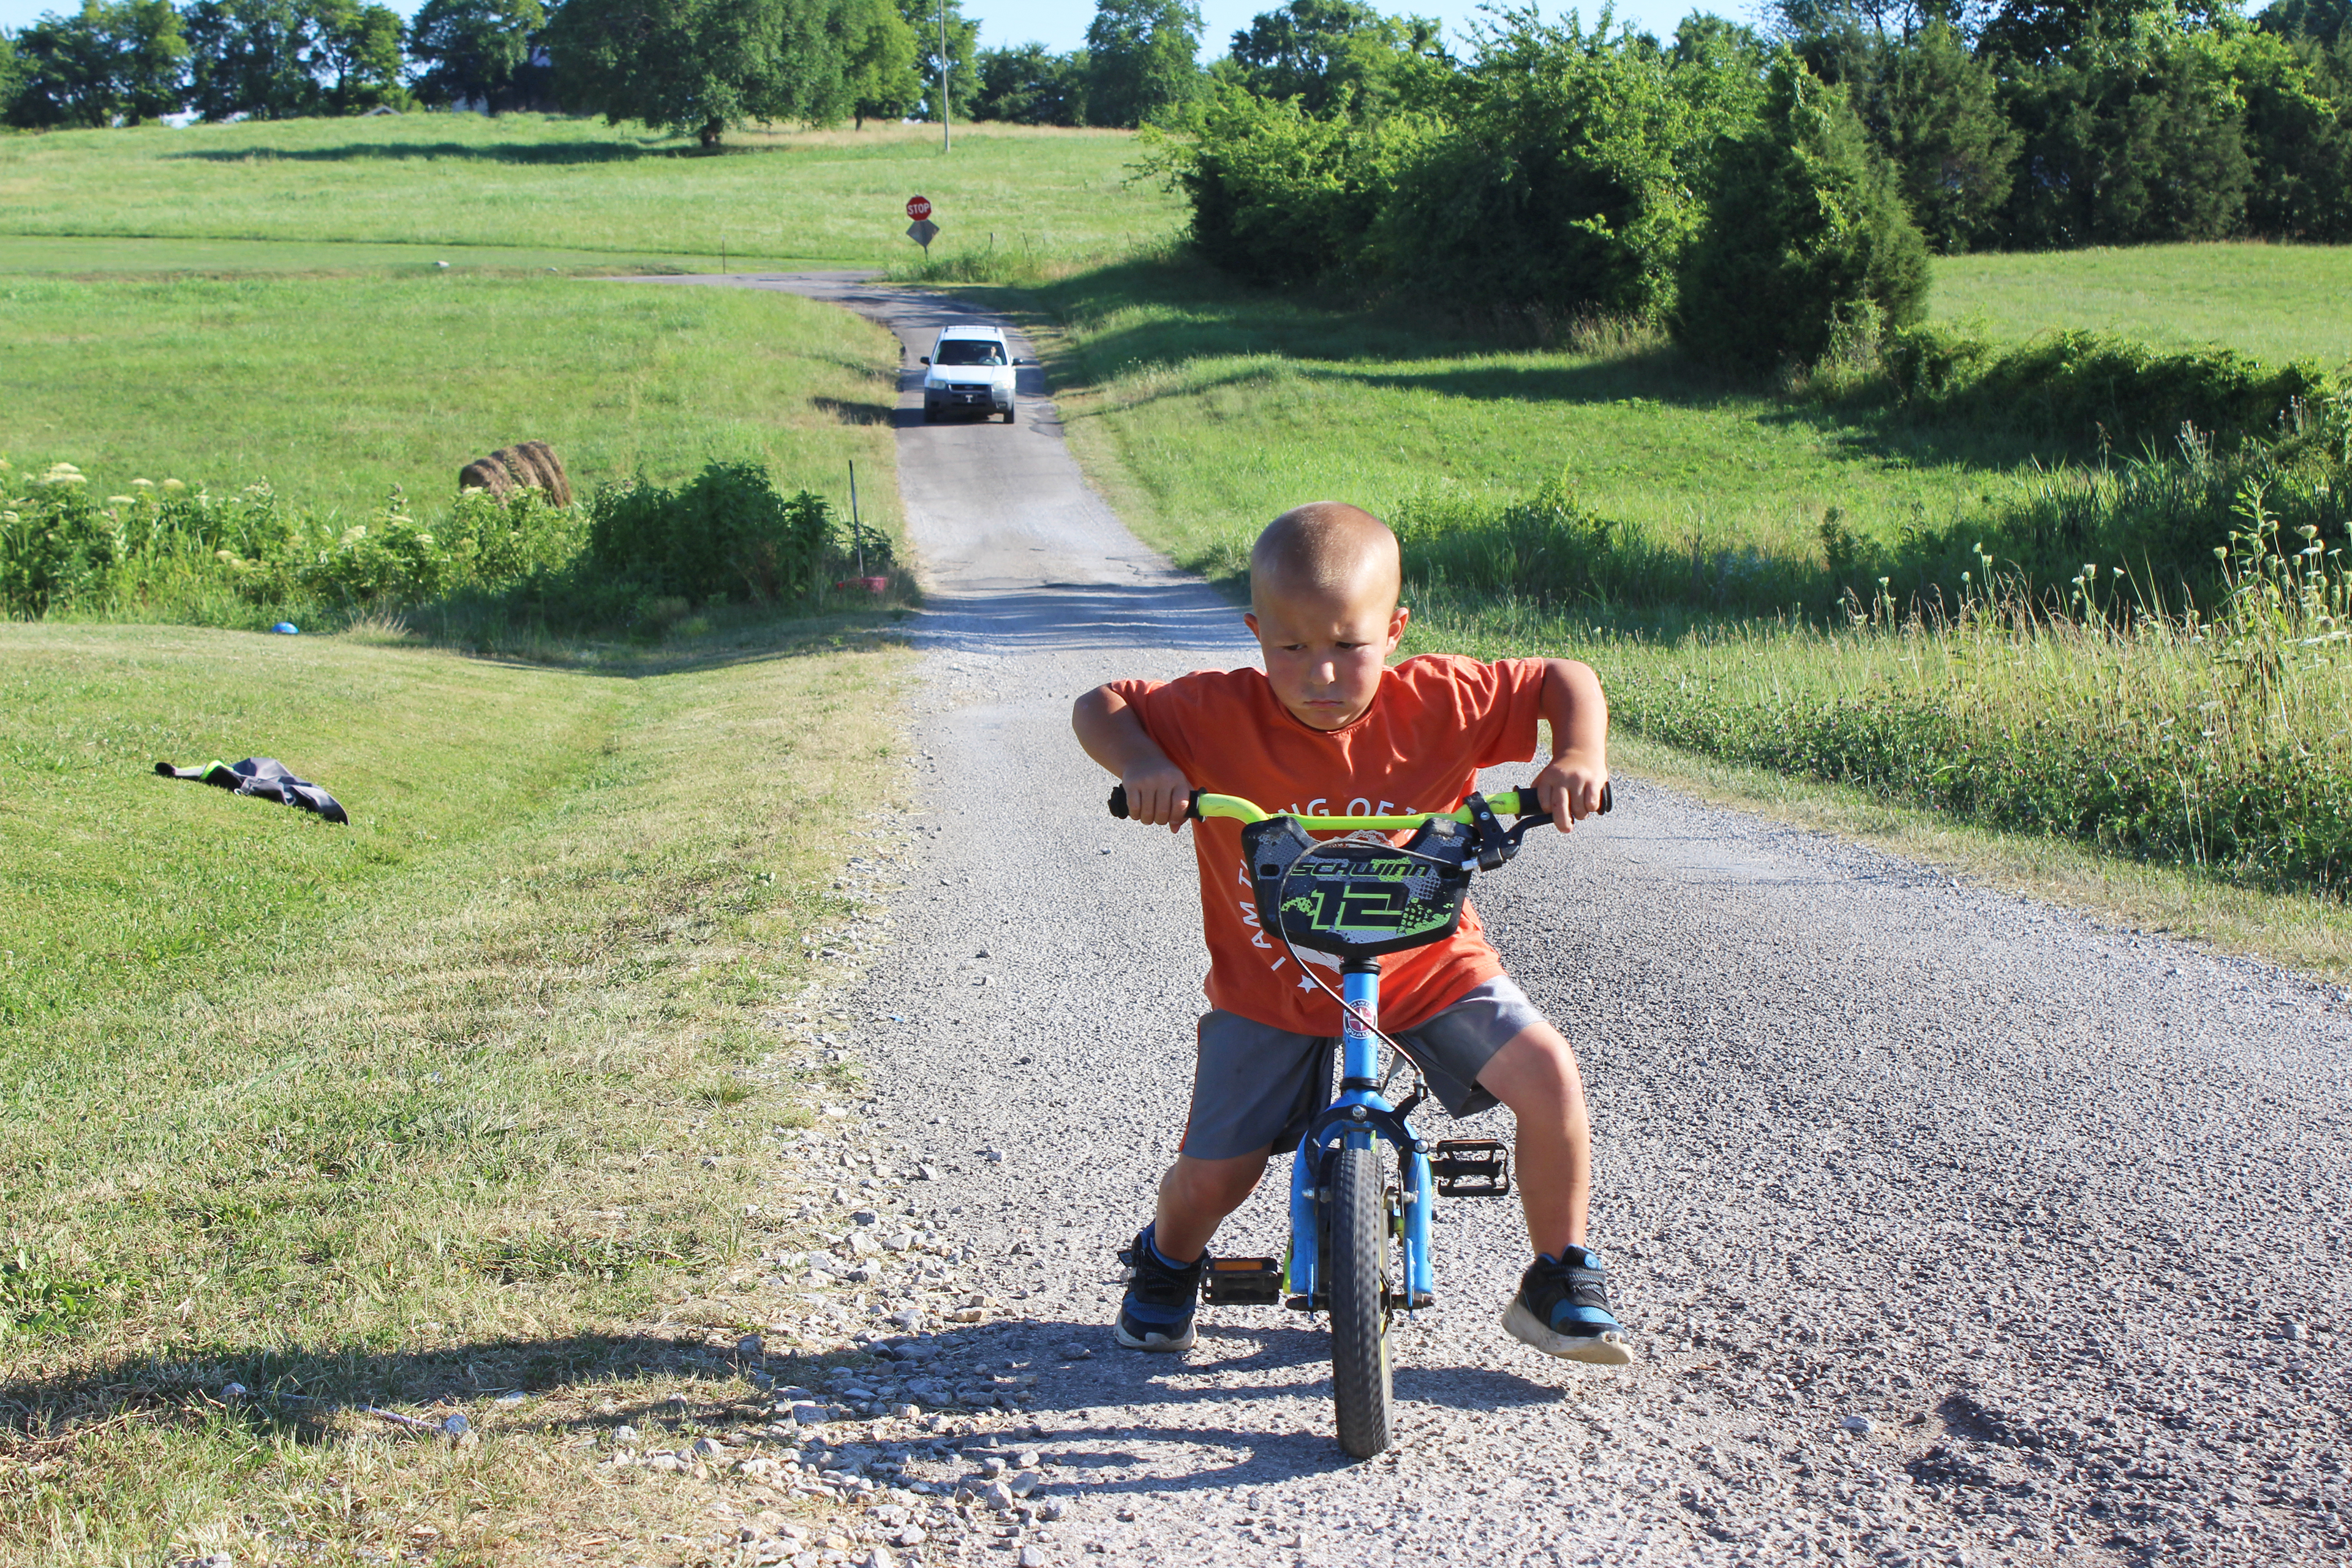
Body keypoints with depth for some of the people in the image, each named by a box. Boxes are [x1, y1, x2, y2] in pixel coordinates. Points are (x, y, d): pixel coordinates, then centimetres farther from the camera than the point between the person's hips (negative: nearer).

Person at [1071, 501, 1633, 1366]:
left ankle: (1559, 1281, 2)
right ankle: (1167, 1263, 34)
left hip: (1424, 963, 0)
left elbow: (1566, 679, -5)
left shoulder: (1436, 702, -15)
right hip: (1268, 985, 0)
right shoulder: (1220, 714, -17)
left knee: (1546, 1073, -21)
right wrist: (1143, 764, -29)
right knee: (1212, 1174, -5)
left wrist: (1580, 758, -25)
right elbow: (1097, 707, -8)